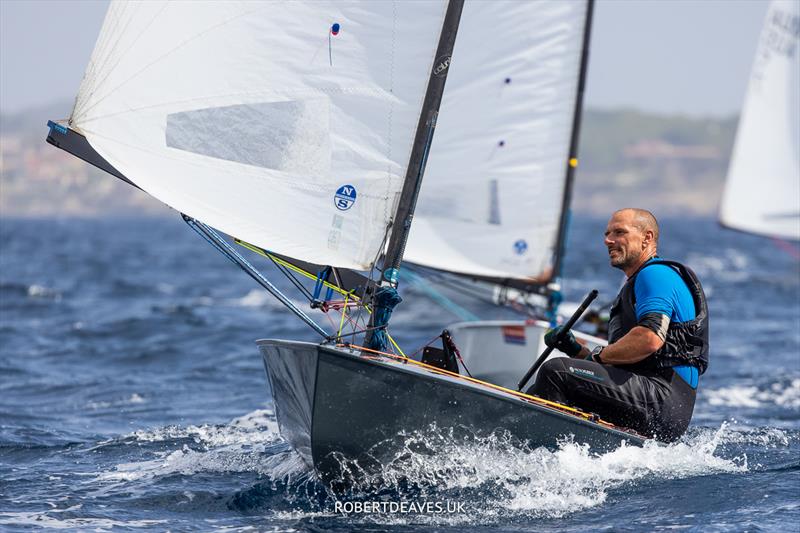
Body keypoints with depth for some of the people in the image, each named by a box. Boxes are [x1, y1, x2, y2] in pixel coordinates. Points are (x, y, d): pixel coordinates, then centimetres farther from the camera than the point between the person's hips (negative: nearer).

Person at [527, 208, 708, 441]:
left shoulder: (656, 274, -2)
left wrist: (598, 356, -7)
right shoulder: (634, 285, 31)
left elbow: (650, 339, -20)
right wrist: (577, 352, 11)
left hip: (662, 400, -10)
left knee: (555, 372, -21)